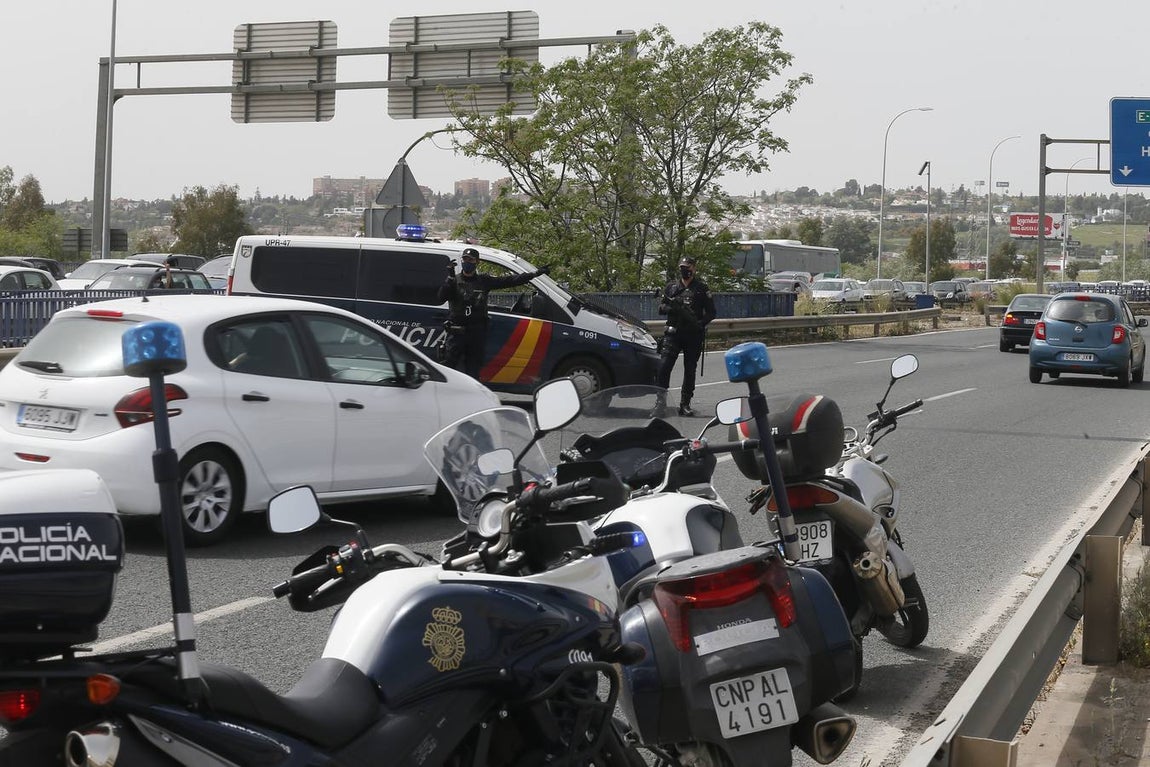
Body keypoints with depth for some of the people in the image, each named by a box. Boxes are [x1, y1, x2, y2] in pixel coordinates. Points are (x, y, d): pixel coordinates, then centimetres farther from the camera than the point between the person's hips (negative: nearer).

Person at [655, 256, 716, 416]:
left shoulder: (701, 288, 6)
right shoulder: (671, 286, 12)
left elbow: (711, 312, 4)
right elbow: (660, 307, 12)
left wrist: (700, 323, -14)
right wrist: (671, 308, -11)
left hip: (693, 335, -1)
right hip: (673, 333, 1)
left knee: (690, 370, 4)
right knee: (663, 366, -14)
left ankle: (685, 404, 11)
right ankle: (661, 400, -10)